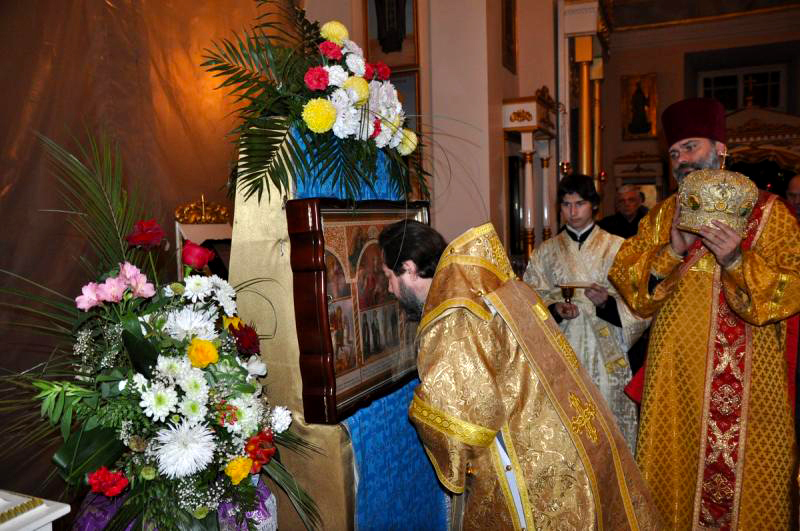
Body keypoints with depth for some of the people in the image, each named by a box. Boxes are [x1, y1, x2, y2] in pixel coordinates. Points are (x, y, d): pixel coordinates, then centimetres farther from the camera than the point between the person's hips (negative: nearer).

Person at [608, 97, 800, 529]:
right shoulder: (664, 214, 8)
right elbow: (624, 276, 1)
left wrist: (737, 260, -20)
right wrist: (673, 249, -12)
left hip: (748, 374, -2)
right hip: (676, 371, 2)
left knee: (746, 470, 7)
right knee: (675, 465, 8)